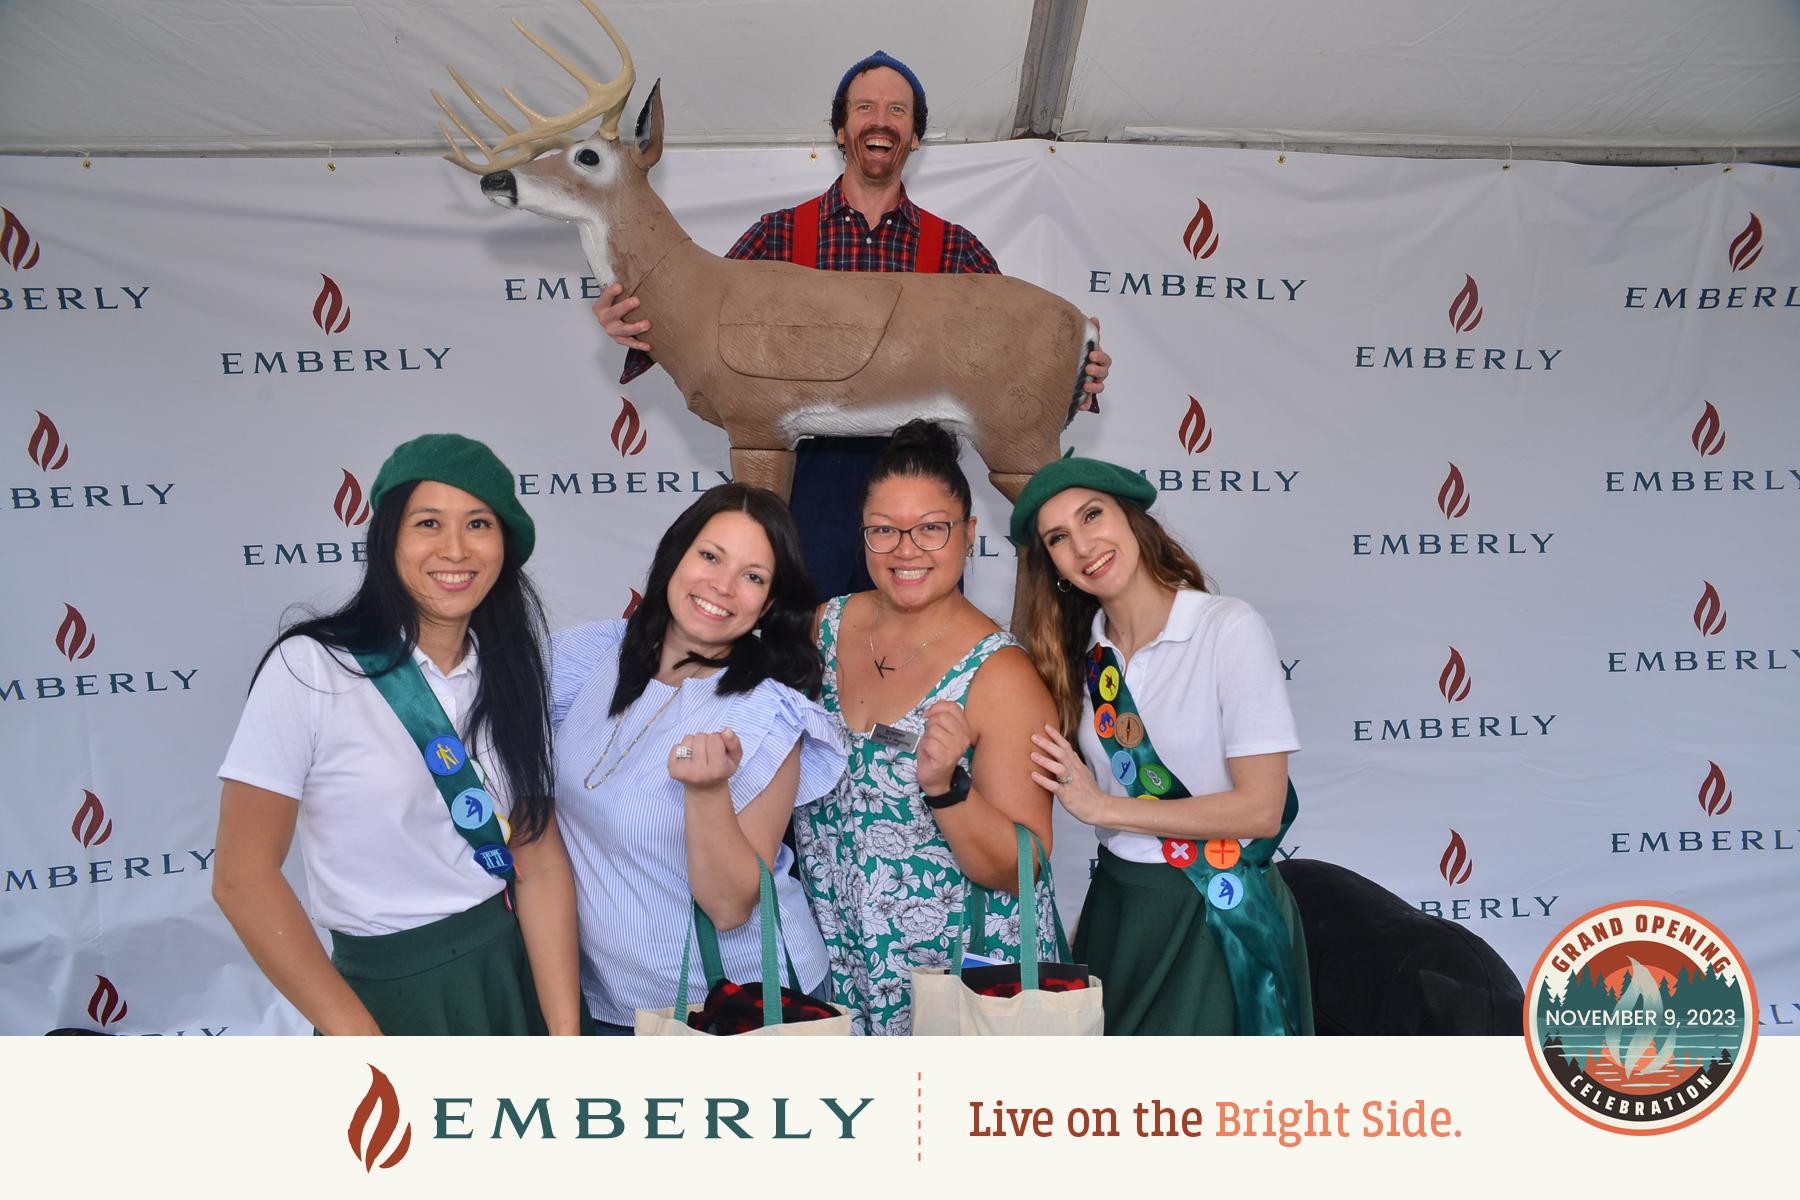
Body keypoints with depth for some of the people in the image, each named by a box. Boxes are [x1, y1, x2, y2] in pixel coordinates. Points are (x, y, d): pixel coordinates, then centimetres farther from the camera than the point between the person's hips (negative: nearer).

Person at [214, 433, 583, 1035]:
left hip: (521, 968, 5)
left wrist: (567, 1036, -12)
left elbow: (541, 859, -6)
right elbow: (242, 875, -15)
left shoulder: (509, 670, -1)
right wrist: (359, 1037, -17)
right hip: (392, 991, -4)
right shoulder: (309, 668, -15)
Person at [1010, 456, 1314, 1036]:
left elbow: (1261, 809, -17)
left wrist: (1103, 808, -15)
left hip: (1219, 914, -5)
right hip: (1114, 906, 5)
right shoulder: (1082, 652, 3)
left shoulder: (1230, 628, -15)